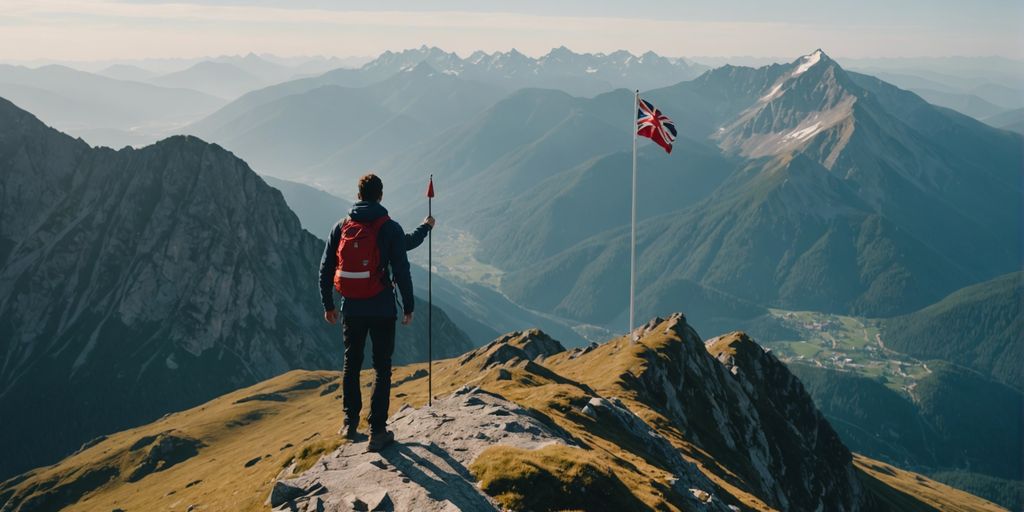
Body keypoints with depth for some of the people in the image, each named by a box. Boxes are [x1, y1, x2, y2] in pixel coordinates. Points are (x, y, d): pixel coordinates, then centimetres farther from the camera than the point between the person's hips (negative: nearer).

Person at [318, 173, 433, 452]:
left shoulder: (341, 226, 2)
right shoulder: (390, 228, -10)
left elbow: (326, 269, 5)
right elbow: (401, 270, -9)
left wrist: (328, 304, 16)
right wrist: (408, 306, 2)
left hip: (352, 309, 3)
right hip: (382, 310, -3)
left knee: (351, 364, 19)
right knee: (382, 369, 4)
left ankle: (350, 423, 26)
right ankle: (378, 431, 3)